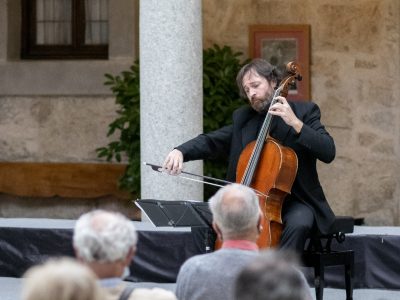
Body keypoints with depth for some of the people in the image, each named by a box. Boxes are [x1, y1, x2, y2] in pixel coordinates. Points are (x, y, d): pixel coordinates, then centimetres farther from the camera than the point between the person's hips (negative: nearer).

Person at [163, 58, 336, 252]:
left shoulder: (304, 111, -1)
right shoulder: (242, 118, 11)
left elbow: (328, 152, -12)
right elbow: (210, 142, 4)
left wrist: (295, 123, -23)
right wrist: (180, 151, -17)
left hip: (294, 201, -4)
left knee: (298, 224, -36)